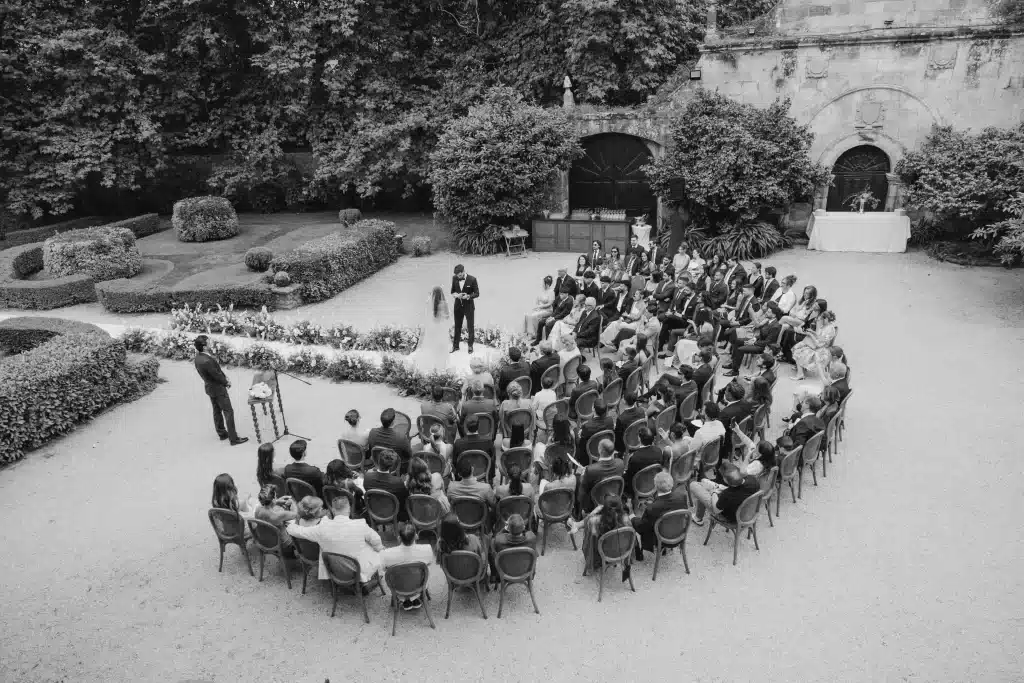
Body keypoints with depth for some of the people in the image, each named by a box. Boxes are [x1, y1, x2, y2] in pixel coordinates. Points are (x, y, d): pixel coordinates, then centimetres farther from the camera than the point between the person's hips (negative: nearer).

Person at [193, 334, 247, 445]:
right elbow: (217, 375, -23)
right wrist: (226, 382, -6)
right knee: (228, 412, 0)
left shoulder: (198, 357, -5)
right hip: (218, 388, -9)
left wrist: (224, 377, -1)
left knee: (217, 411, 21)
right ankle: (233, 438, 6)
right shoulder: (206, 361, -33)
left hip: (209, 387, 9)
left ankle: (222, 433, 36)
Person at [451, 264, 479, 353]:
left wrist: (468, 296, -27)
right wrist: (456, 295, -15)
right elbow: (452, 291, 8)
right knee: (457, 326, 11)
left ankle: (470, 346, 20)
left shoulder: (472, 279, -15)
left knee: (470, 327, 8)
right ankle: (455, 345, 22)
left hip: (469, 306, -3)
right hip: (458, 306, 3)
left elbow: (477, 293, -9)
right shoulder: (454, 278, -4)